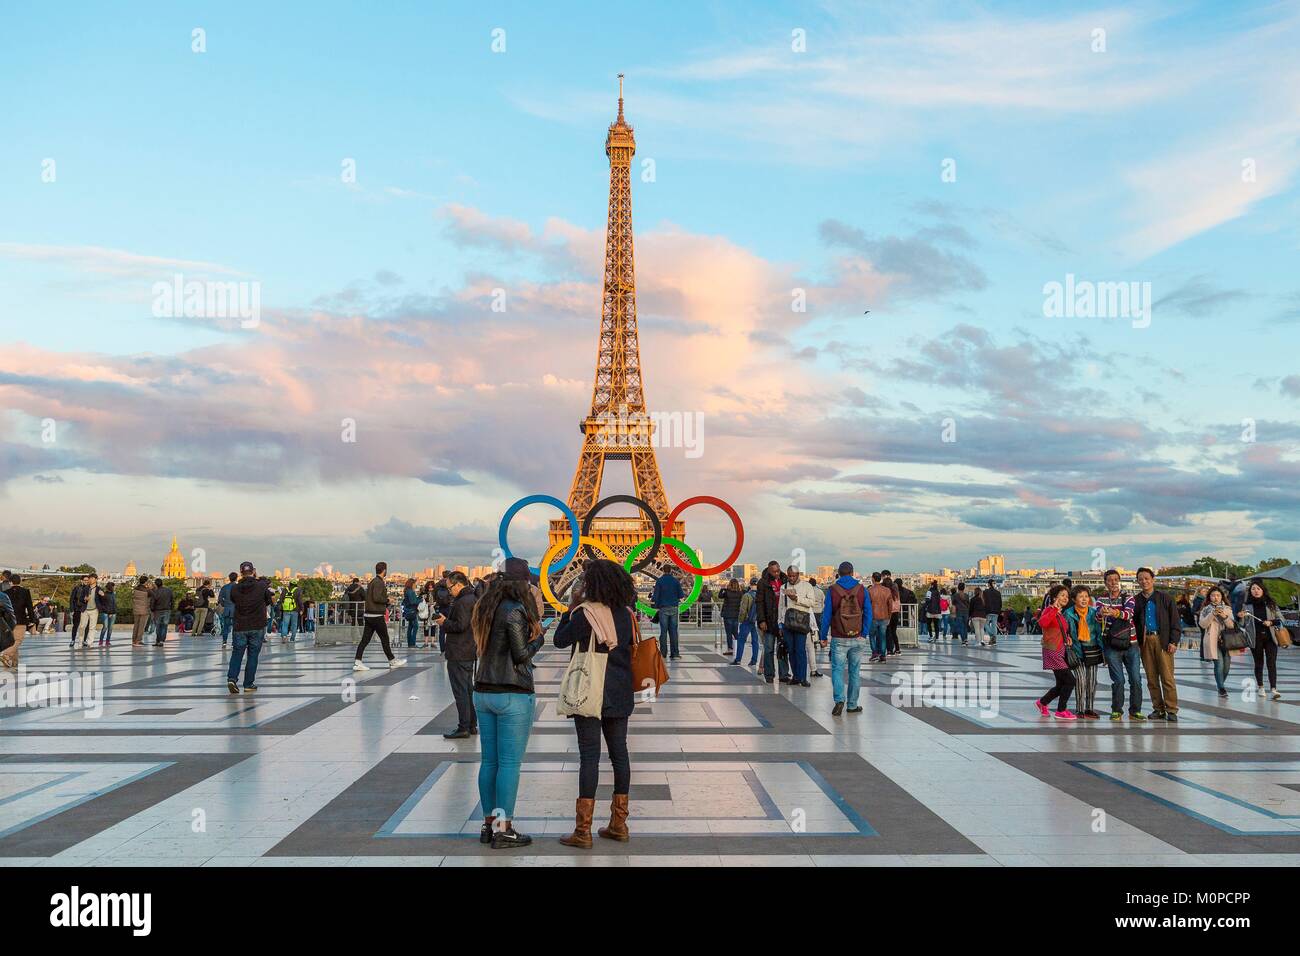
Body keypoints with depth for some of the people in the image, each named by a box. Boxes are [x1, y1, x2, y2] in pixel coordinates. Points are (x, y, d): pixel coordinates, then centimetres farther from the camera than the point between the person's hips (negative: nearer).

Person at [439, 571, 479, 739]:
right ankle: (472, 725, 20)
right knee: (468, 689, 15)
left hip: (458, 654, -10)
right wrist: (447, 622, 12)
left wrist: (445, 622, -8)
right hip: (470, 652, 10)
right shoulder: (473, 599, 14)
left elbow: (460, 625, -23)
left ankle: (463, 728, -4)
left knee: (460, 691, -6)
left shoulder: (462, 602, -17)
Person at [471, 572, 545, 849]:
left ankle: (489, 823, 17)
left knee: (488, 761, 11)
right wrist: (539, 637, 3)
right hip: (512, 696, -8)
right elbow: (521, 655, -15)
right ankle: (503, 829, 0)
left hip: (483, 693, 8)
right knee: (509, 763, -2)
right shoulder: (515, 611, -14)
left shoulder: (484, 609, 9)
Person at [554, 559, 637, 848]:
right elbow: (631, 647, 13)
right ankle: (619, 824, 18)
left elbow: (560, 640, -5)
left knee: (589, 756, -4)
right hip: (620, 694, 6)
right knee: (619, 752, 11)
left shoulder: (586, 612, -13)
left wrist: (571, 607, 0)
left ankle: (583, 831, -2)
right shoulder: (626, 613, 6)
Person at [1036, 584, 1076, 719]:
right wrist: (1054, 609, -30)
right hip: (1052, 651, -9)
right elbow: (1042, 623, -32)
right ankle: (1061, 711, 3)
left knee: (1062, 685, 12)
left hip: (1061, 651, 9)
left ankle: (1042, 702, 32)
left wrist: (1067, 637, 7)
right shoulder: (1049, 610, -10)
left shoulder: (1062, 613, 15)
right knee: (1070, 680, -10)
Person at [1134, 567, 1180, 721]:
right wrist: (1136, 642, -1)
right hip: (1145, 641, 2)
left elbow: (1175, 621, 3)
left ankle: (1171, 710, -1)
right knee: (1151, 678, 4)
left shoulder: (1165, 598, 5)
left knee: (1167, 677, -5)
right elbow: (1133, 622, 9)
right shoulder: (1135, 601, 9)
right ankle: (1158, 709, 11)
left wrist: (1173, 641, -5)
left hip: (1163, 640, -2)